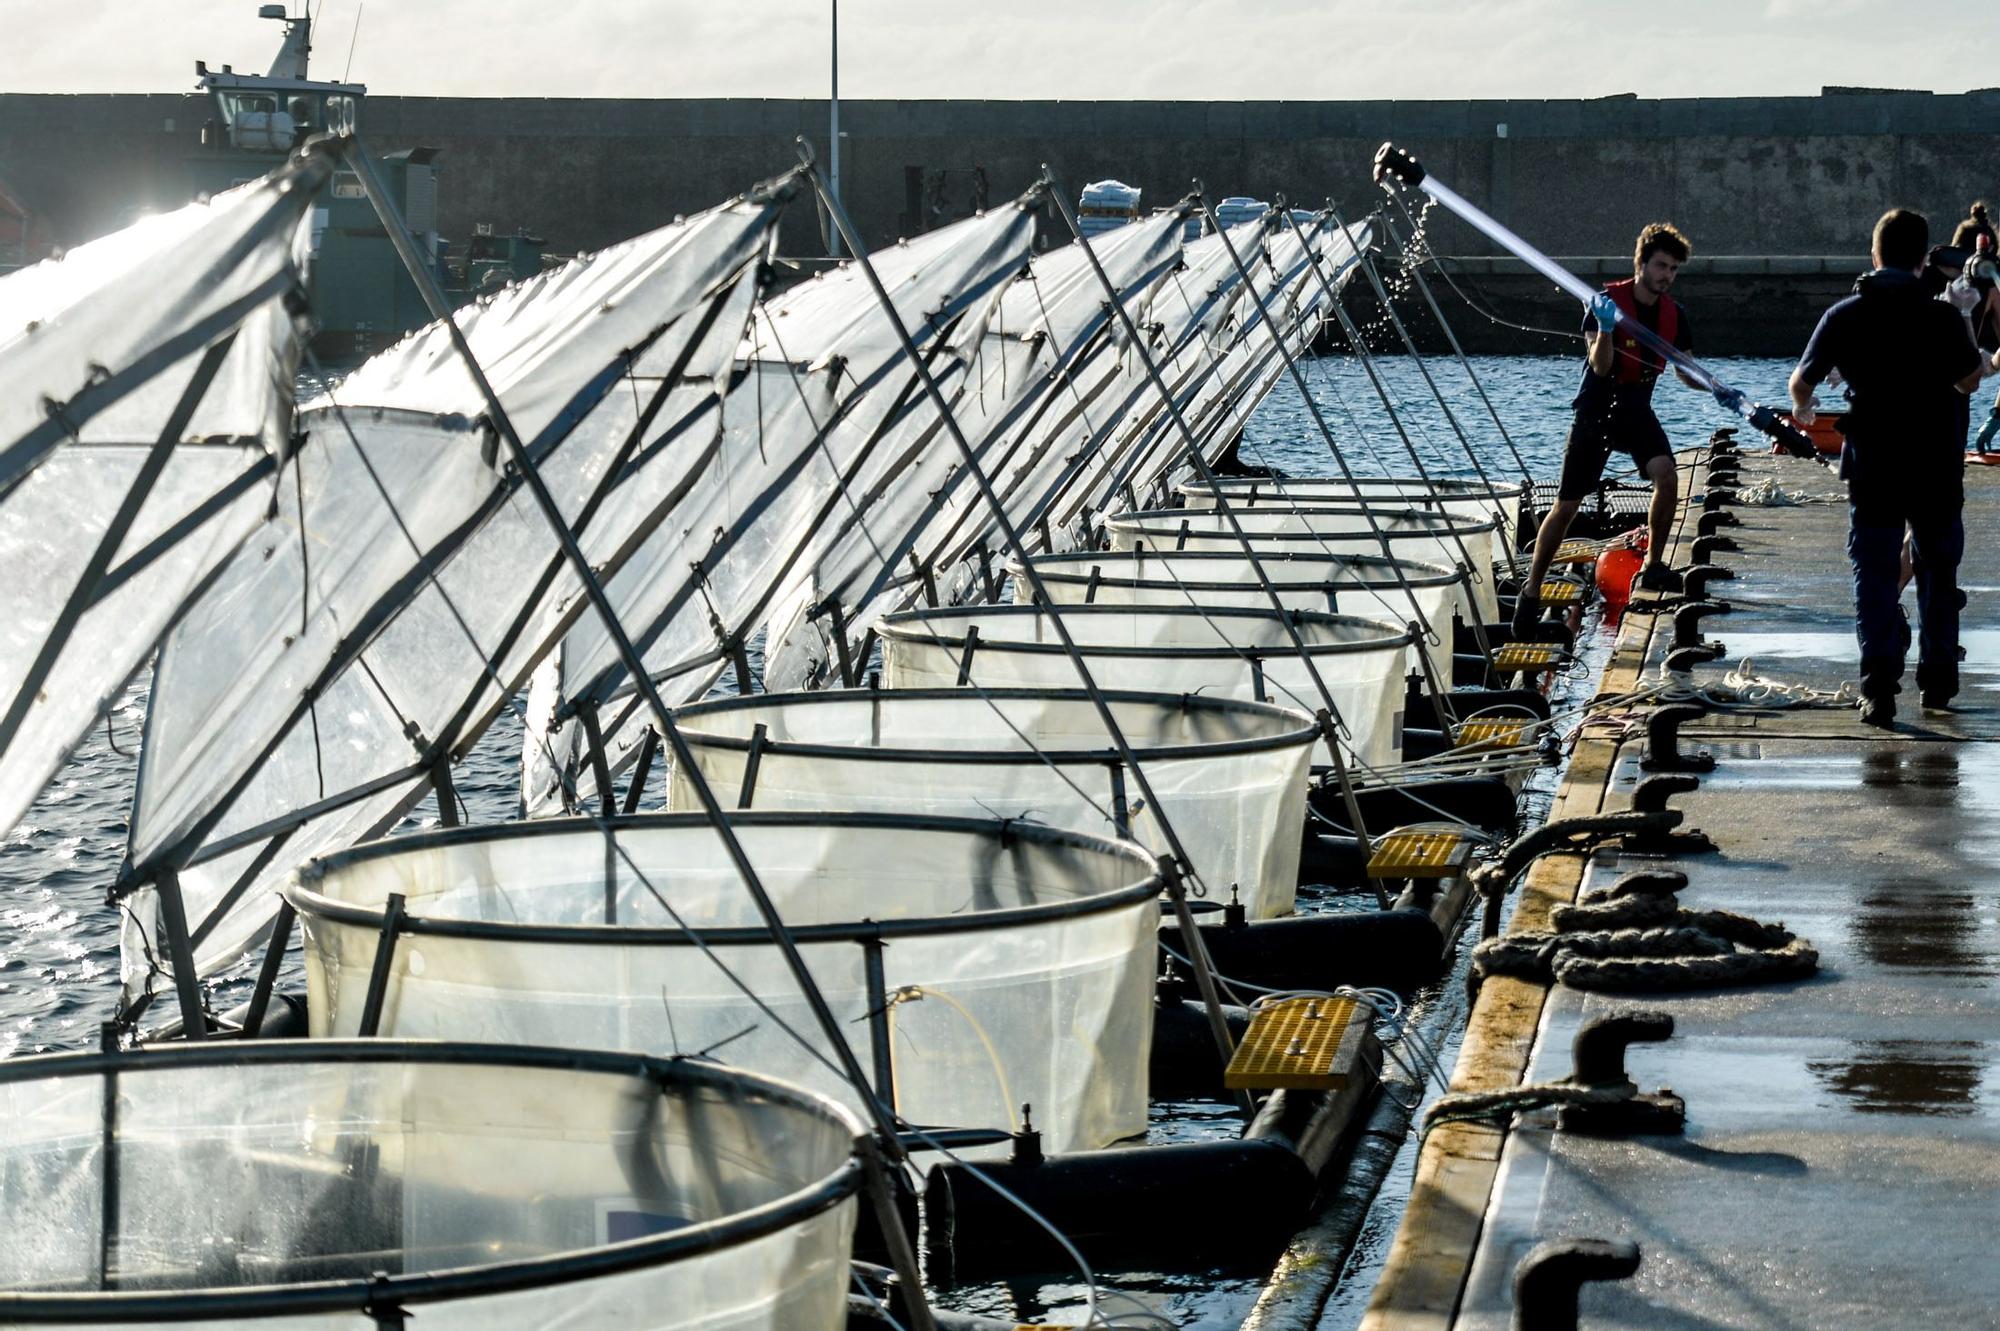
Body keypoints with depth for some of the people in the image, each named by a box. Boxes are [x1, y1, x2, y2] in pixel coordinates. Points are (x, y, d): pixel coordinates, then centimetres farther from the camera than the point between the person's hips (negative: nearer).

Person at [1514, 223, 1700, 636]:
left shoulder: (1674, 314, 1)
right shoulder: (1608, 300, -15)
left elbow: (1685, 372, 9)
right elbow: (1600, 366, -23)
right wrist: (1605, 328, -42)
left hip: (1637, 411, 4)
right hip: (1595, 412, -4)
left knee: (1667, 475, -23)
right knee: (1566, 506, -1)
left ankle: (1652, 566, -7)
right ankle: (1531, 591, 12)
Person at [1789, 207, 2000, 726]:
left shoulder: (1843, 316, -3)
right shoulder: (1942, 317, -8)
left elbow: (1802, 381, 4)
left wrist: (1801, 409, 27)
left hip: (1872, 468, 0)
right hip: (1936, 467, 0)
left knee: (1875, 575, 2)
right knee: (1938, 572, 18)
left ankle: (1879, 687, -11)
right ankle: (1937, 679, 24)